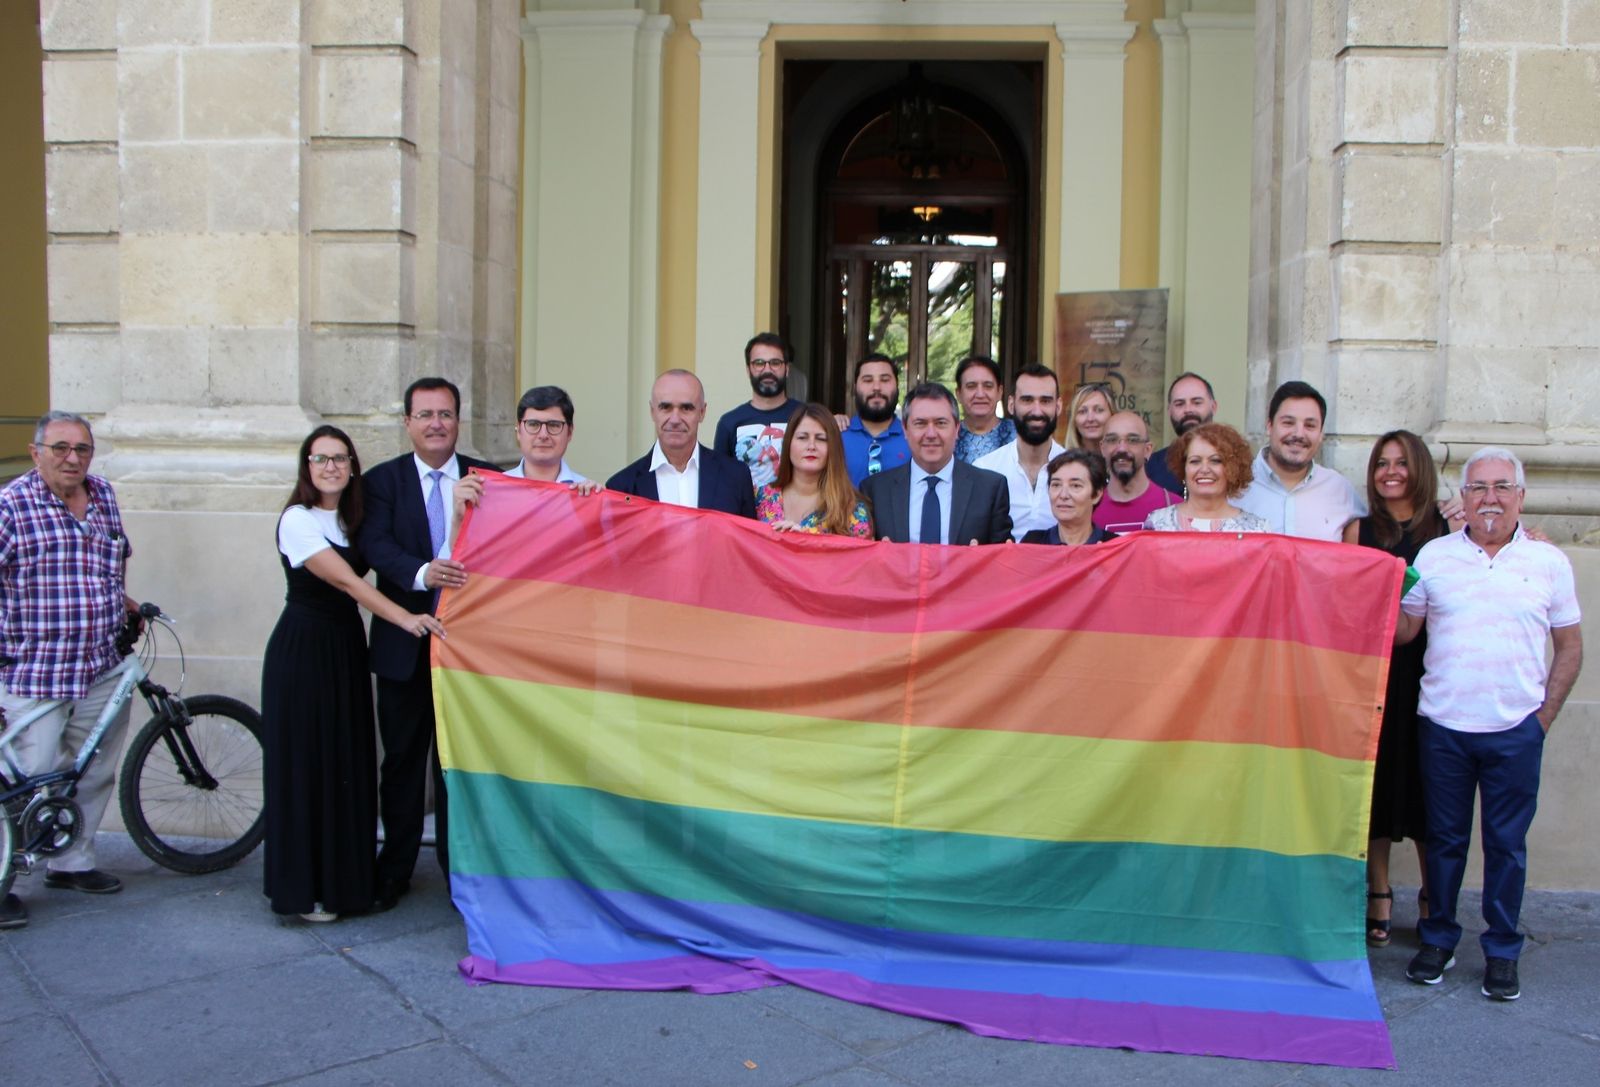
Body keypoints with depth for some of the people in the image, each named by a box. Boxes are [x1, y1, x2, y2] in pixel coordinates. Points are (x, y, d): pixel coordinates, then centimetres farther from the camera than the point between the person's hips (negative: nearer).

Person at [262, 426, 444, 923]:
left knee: (350, 762, 9)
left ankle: (348, 878, 20)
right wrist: (404, 618, -30)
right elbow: (345, 580, -21)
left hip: (347, 647, 6)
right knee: (305, 764, 0)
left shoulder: (354, 519, 10)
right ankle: (304, 888, 11)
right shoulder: (297, 520, -11)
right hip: (303, 651, -6)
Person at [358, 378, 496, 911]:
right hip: (404, 642, 1)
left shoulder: (486, 478, 4)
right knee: (402, 759, 11)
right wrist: (422, 572, -30)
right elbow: (375, 544, -12)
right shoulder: (383, 480, 3)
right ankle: (394, 869, 25)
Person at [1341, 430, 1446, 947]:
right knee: (1375, 783, 5)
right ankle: (1378, 897, 17)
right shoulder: (1359, 530, 6)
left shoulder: (1446, 529, 5)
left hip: (1427, 670, 0)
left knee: (1426, 784, 4)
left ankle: (1434, 903, 18)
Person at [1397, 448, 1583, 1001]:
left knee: (1507, 844, 8)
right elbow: (1402, 632, 5)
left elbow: (1569, 646, 9)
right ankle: (1438, 940, 25)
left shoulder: (1549, 561, 4)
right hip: (1443, 726, 0)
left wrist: (1544, 715, 1)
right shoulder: (1433, 555, 4)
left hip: (1515, 731, 0)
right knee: (1444, 839, 11)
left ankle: (1502, 952, 21)